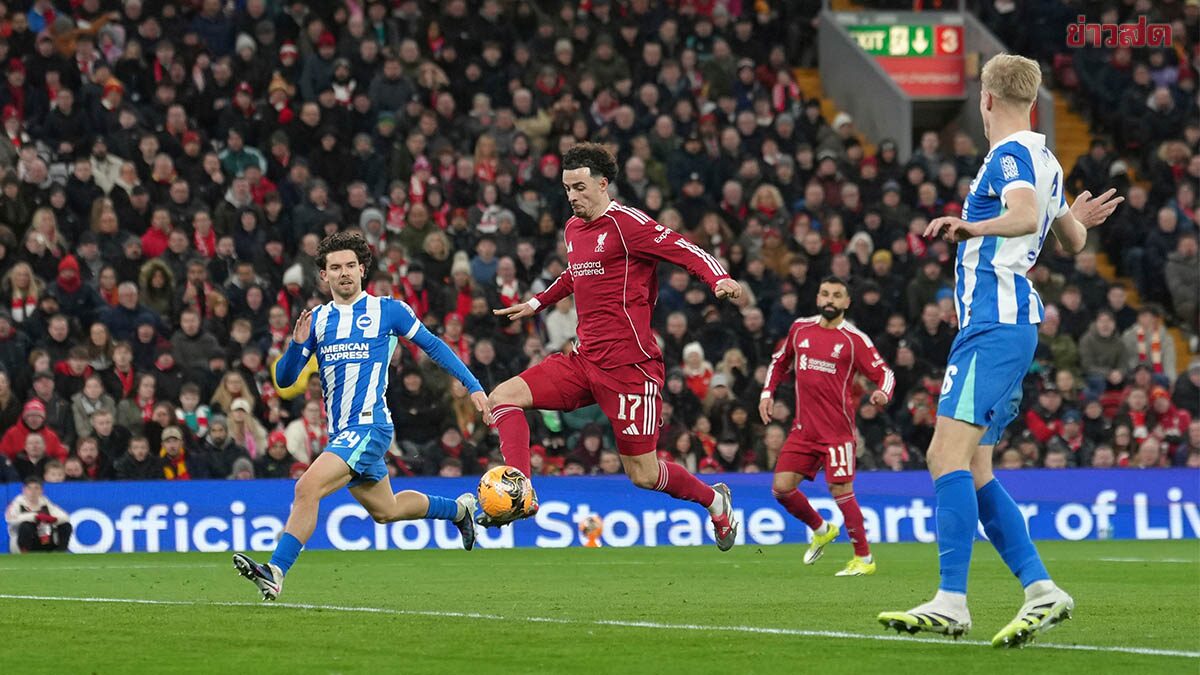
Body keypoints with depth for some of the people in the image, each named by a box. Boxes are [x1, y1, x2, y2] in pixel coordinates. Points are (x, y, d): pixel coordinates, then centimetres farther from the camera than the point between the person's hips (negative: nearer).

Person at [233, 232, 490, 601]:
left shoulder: (387, 310, -1)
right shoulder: (317, 319, 11)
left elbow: (433, 345, 10)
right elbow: (284, 379, 8)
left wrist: (474, 386, 6)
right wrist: (297, 344, -12)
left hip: (369, 425, -7)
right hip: (340, 432, 7)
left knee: (307, 488, -24)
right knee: (386, 510, 22)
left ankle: (275, 572, -26)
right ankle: (459, 509, 46)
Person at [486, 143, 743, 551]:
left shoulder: (626, 224, -11)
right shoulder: (573, 229, 14)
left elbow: (686, 251, -17)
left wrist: (720, 280, -34)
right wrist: (537, 304, 40)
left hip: (630, 365, -8)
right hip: (584, 361, 8)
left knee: (643, 475, -3)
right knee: (504, 396, -10)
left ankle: (715, 501, 25)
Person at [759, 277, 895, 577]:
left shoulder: (854, 339, -4)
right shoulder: (800, 328, 10)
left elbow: (885, 373, -5)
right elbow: (780, 361, 25)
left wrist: (882, 393, -26)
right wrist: (767, 392, 13)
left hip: (838, 430, -5)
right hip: (804, 427, 5)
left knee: (841, 489, -11)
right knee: (781, 487, -2)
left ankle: (864, 558, 2)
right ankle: (821, 530, 24)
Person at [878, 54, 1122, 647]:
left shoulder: (1012, 154, -7)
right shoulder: (1042, 160, 22)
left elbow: (1025, 215, -28)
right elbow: (1073, 243, 35)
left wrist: (974, 227, -40)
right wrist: (1077, 220, 55)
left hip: (994, 325, -10)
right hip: (1003, 325, 10)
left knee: (950, 452, -20)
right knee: (971, 470, 9)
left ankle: (951, 602, -28)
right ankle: (1041, 591, 6)